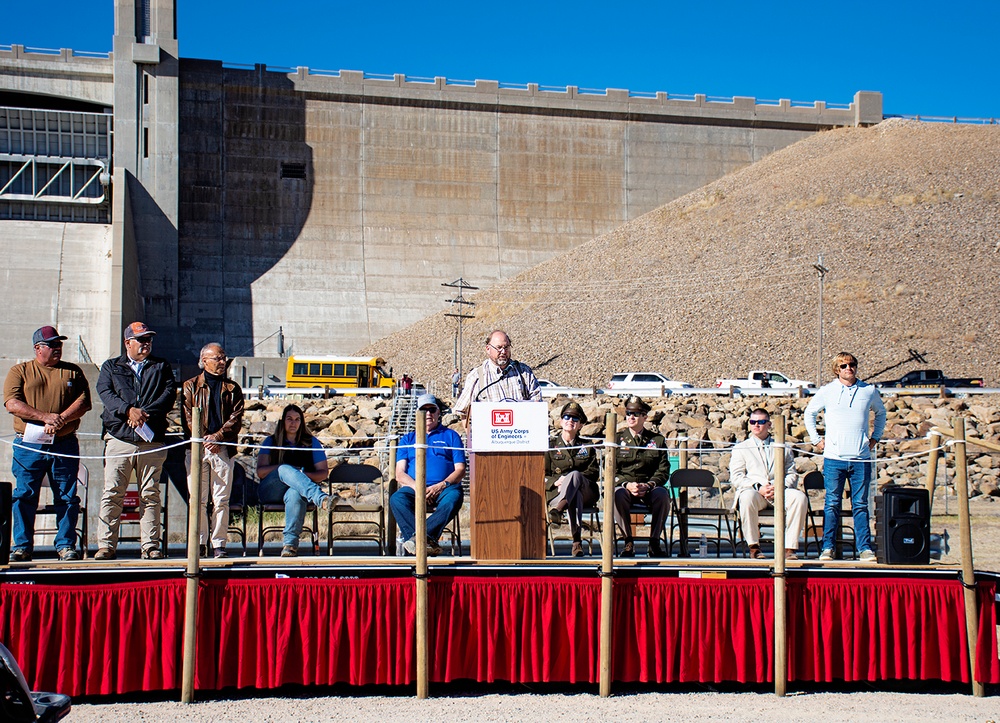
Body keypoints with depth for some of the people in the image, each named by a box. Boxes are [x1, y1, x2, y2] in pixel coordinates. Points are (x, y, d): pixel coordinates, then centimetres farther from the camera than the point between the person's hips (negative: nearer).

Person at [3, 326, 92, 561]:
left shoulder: (73, 372, 14)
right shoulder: (20, 371, 9)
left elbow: (83, 401, 3)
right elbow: (12, 403, -4)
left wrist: (61, 419, -14)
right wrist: (45, 416, -15)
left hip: (65, 445, 1)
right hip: (29, 445, -1)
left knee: (67, 497, 1)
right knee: (24, 496, 0)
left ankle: (65, 545, 8)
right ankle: (21, 546, 8)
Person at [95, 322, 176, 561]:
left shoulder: (161, 367, 17)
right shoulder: (111, 367, 15)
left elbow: (169, 393, 2)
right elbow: (105, 393, -1)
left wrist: (145, 413, -12)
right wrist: (128, 410, -18)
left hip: (152, 441, 1)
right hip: (119, 439, -1)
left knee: (150, 494, 2)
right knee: (112, 493, -5)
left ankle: (150, 546, 4)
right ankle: (106, 545, -1)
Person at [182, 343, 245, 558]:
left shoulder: (232, 389, 15)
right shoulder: (191, 386, 13)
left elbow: (236, 418, 4)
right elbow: (187, 417, 3)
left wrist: (218, 437, -10)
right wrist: (204, 439, -9)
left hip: (223, 449, 1)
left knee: (221, 500, -1)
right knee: (198, 499, -2)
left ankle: (219, 543, 2)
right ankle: (199, 542, 3)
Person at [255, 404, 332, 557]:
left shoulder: (311, 442, 17)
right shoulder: (270, 442, 16)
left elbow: (324, 473, 10)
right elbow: (260, 472, 2)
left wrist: (304, 475, -11)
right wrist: (287, 469, -12)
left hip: (297, 489, 0)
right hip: (271, 491, 0)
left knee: (295, 494, -40)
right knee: (285, 469, -34)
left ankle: (290, 543, -49)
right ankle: (320, 498, -58)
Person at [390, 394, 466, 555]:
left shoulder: (451, 436, 20)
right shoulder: (408, 439, 24)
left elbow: (460, 470, 9)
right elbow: (400, 473, 11)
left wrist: (442, 485, -11)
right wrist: (417, 487, -10)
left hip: (444, 488, -1)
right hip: (414, 488, 1)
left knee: (454, 497, -38)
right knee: (396, 499, -33)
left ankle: (416, 536, -52)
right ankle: (427, 541, -50)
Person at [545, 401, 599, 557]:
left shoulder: (587, 447, 22)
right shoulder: (550, 445, 17)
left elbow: (593, 472, 8)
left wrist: (569, 479, -11)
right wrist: (555, 482, -15)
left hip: (586, 493, 1)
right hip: (557, 492, -1)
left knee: (574, 474, -36)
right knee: (575, 495, -41)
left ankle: (557, 510, -61)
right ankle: (577, 542, -54)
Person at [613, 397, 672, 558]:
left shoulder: (657, 440, 11)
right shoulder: (617, 439, 10)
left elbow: (663, 471, 4)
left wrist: (648, 485, -16)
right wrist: (627, 484, -17)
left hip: (649, 489, 0)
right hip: (625, 486, 0)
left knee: (663, 494, -33)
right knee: (618, 494, -36)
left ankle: (654, 543, -20)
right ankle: (628, 542, -22)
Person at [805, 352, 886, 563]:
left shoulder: (869, 391, 9)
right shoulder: (827, 391, 4)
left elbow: (881, 412, 27)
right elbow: (809, 413, 17)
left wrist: (875, 437, 17)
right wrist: (815, 439, 10)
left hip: (861, 459, 1)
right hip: (834, 458, -1)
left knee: (860, 505, 3)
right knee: (832, 504, -1)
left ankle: (865, 548, 6)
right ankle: (827, 548, 4)